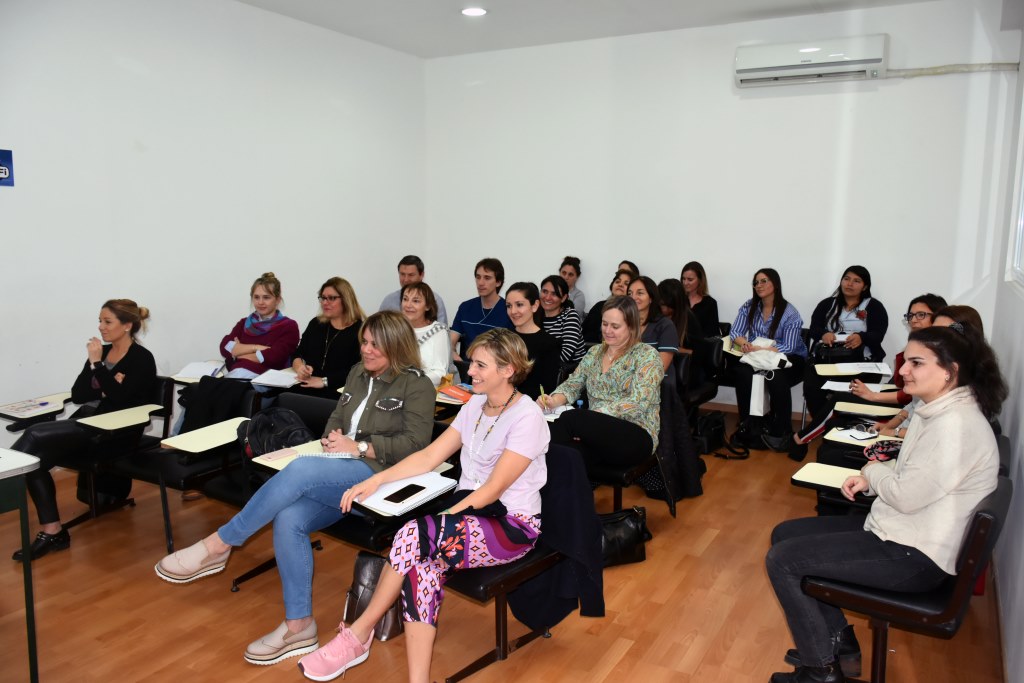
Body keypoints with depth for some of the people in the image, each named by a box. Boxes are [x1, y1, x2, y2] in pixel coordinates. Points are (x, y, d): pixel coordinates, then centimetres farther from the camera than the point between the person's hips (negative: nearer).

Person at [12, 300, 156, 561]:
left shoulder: (142, 359, -7)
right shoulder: (101, 351, 14)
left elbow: (121, 399, -20)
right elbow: (77, 396, 8)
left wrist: (97, 365, -17)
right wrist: (108, 386, -11)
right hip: (88, 423, 7)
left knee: (36, 435, -26)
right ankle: (52, 531, -8)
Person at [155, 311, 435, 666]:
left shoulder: (417, 385, -4)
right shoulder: (358, 373, 17)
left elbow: (415, 444, -12)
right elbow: (336, 419, 23)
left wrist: (359, 447, -16)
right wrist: (332, 439, -1)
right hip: (342, 475, 7)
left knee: (300, 470, -32)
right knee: (289, 519, -23)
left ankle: (217, 546, -18)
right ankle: (299, 626, -13)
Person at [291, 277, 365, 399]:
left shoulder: (360, 330, -3)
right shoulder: (316, 324, 19)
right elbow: (297, 354, 14)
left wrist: (325, 381, -18)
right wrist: (299, 367, -8)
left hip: (338, 394, -5)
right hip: (307, 388, 5)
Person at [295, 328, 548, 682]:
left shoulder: (527, 418, -15)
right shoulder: (475, 405, 8)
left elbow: (493, 489, -18)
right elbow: (429, 457, 6)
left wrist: (442, 521, -22)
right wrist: (377, 479, -4)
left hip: (511, 525, -6)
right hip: (469, 513, 6)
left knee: (414, 536, -28)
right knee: (422, 568, -28)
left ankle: (359, 633, -10)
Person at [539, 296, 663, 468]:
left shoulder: (647, 355, 0)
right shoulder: (595, 352, 19)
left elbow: (639, 402, -12)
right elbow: (572, 384, 16)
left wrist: (597, 415, -22)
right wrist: (554, 400, -7)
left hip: (636, 436, -4)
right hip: (598, 435, 4)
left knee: (570, 418, -32)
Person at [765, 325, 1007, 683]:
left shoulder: (955, 425, -26)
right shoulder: (936, 410, 7)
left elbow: (907, 496, -25)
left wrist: (874, 470, -5)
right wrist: (869, 479, -1)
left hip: (914, 555, -10)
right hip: (895, 529, 10)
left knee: (782, 559, -11)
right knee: (785, 534, 12)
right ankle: (838, 640, 21)